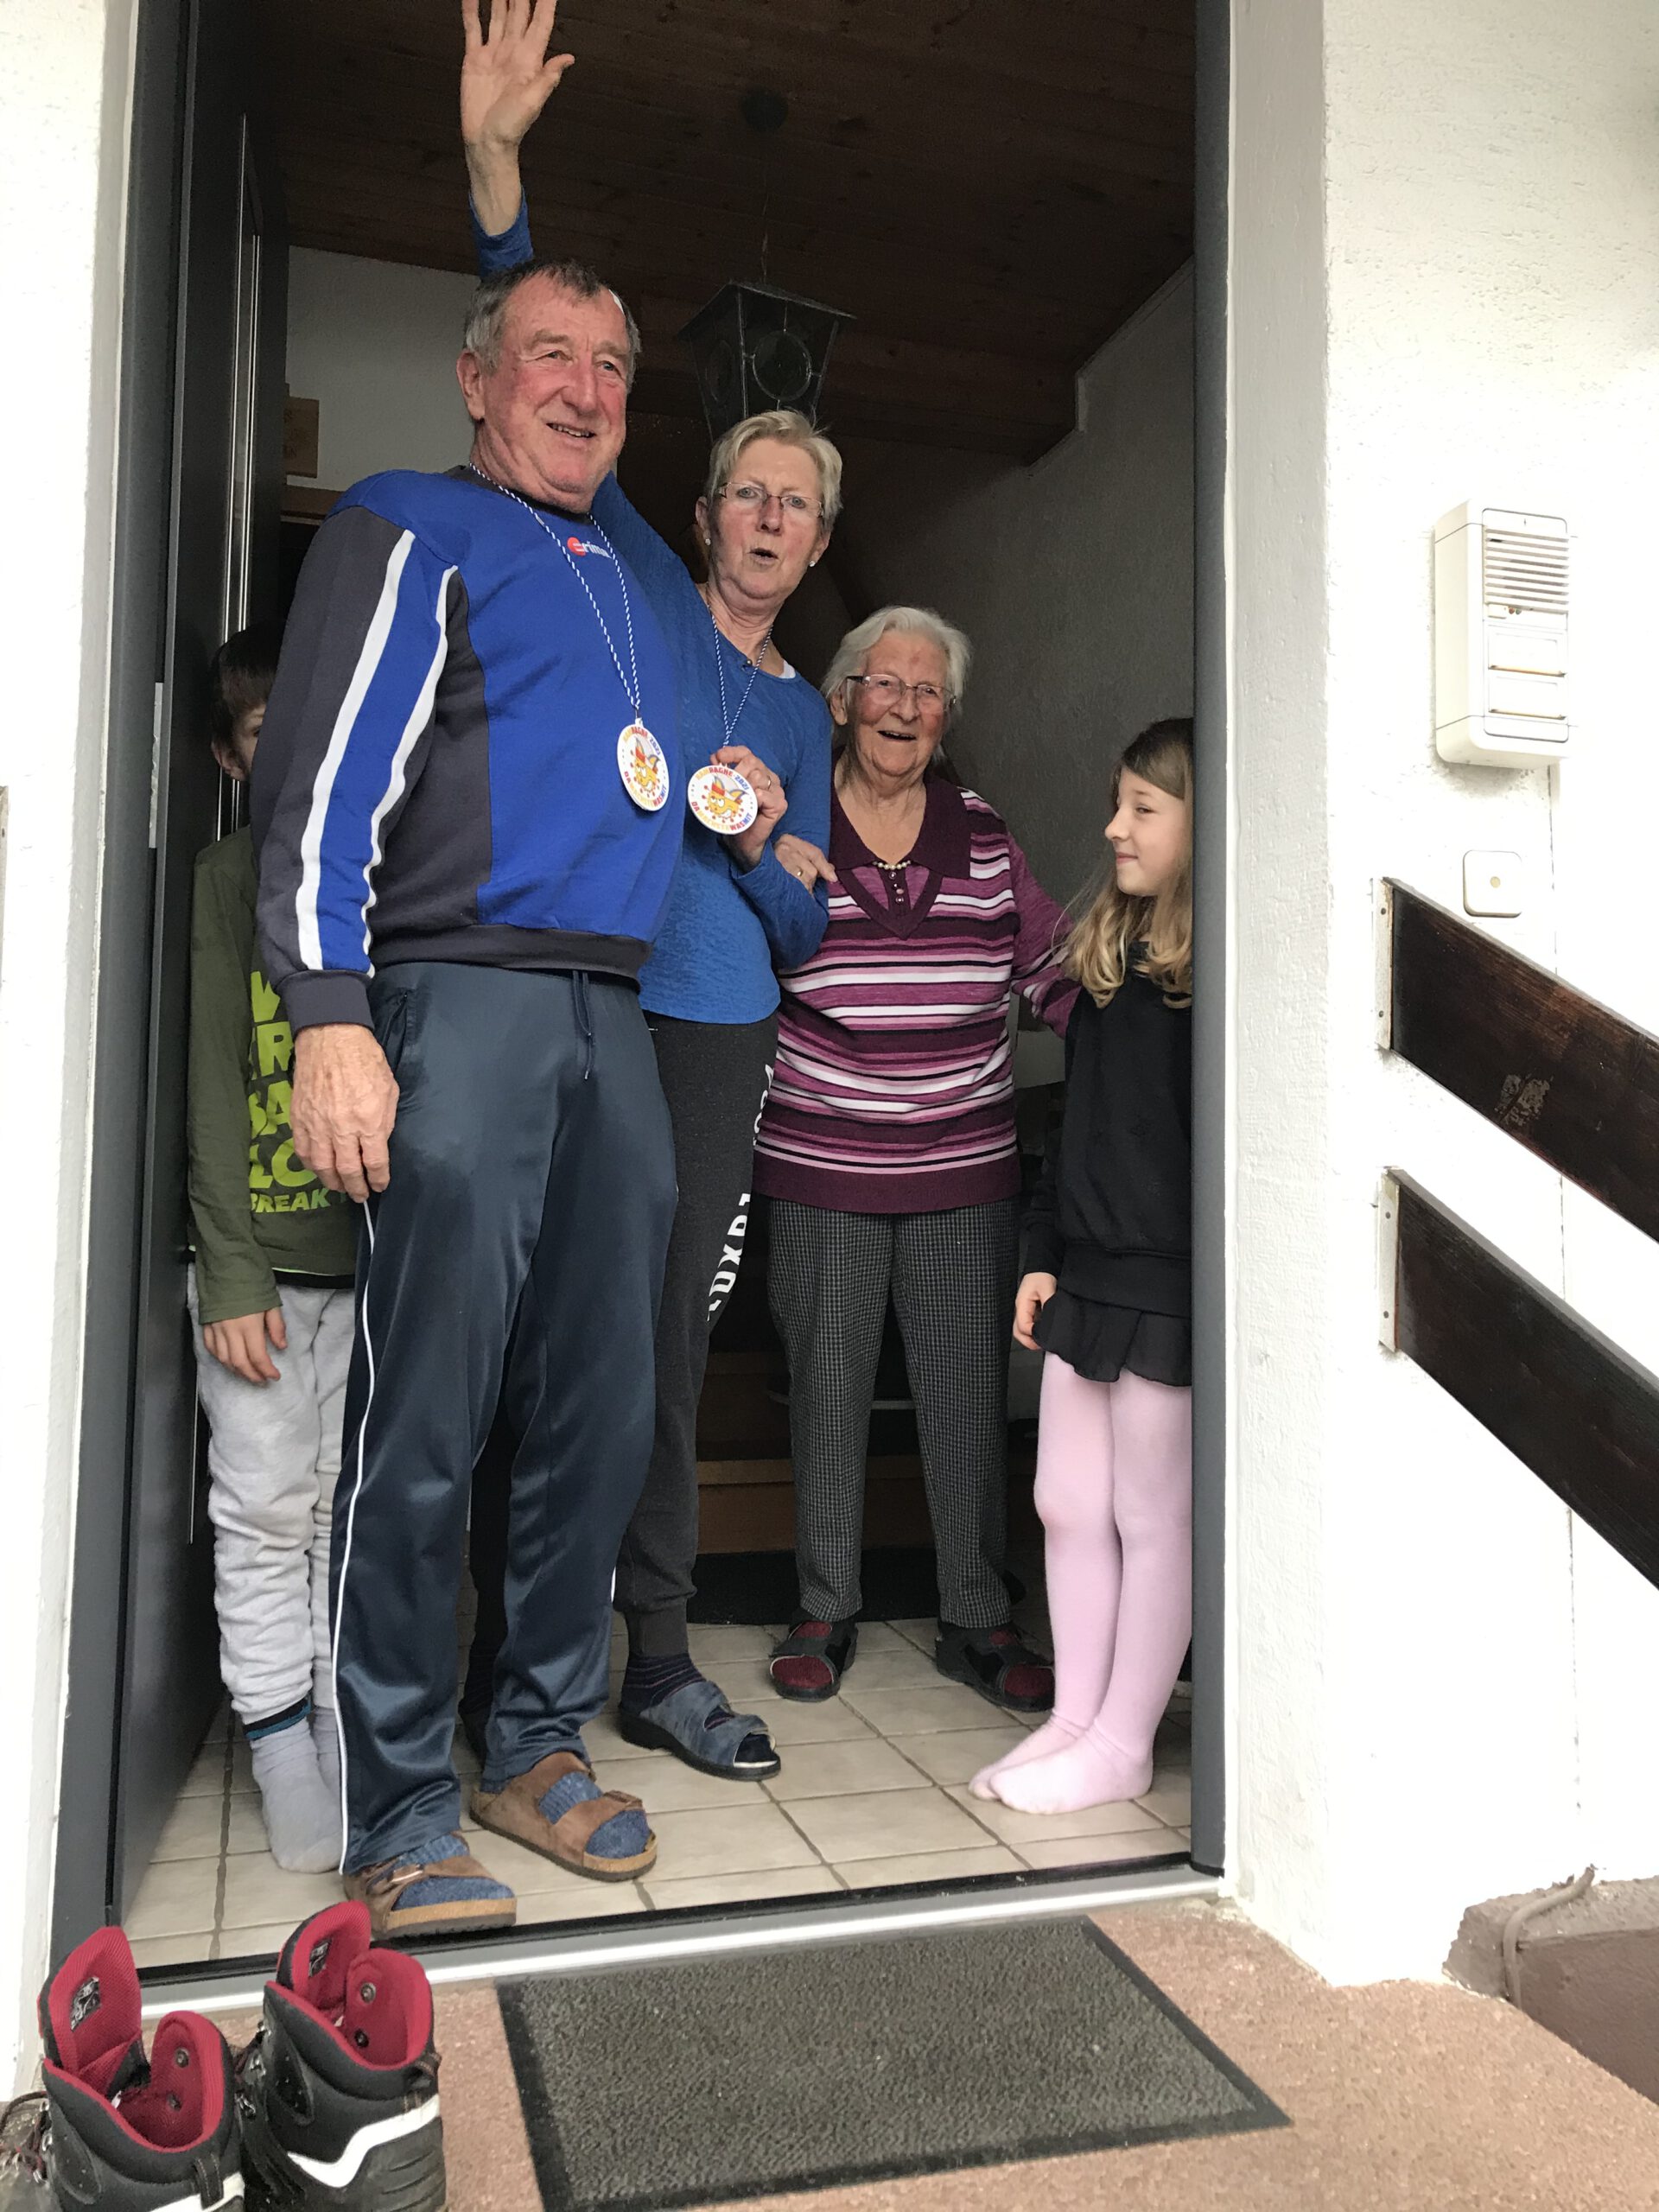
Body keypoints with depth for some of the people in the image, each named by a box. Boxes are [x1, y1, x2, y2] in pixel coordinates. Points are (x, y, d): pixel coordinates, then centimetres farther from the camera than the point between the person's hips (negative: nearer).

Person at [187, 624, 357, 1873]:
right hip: (262, 1259, -1)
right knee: (266, 1511, 3)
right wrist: (233, 1272, -8)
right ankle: (285, 1753, 15)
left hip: (383, 1256, 1)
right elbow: (216, 1080, -1)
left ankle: (354, 1752, 16)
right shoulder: (233, 877, 5)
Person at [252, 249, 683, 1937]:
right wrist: (331, 1019, -16)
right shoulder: (412, 532, 5)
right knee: (424, 1419, -7)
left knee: (601, 1408, 7)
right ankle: (397, 1817, 5)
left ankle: (538, 1745, 21)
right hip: (461, 997, -7)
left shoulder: (627, 574, 26)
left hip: (611, 1019, 7)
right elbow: (319, 779, -6)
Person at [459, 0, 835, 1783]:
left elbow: (803, 932, 19)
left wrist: (766, 839, -1)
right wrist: (494, 169, -9)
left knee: (665, 1353, 6)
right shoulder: (630, 581, 10)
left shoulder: (800, 712, 20)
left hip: (714, 1034, 4)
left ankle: (654, 1666, 16)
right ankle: (511, 1668, 11)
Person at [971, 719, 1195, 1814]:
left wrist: (1206, 1289, -18)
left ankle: (1123, 1745, 20)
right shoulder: (1111, 952, 12)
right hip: (1088, 1271, 8)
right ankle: (1074, 1719, 27)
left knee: (1151, 1516, 6)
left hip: (1168, 1282, -8)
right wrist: (1045, 1253, 14)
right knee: (1068, 1504, 13)